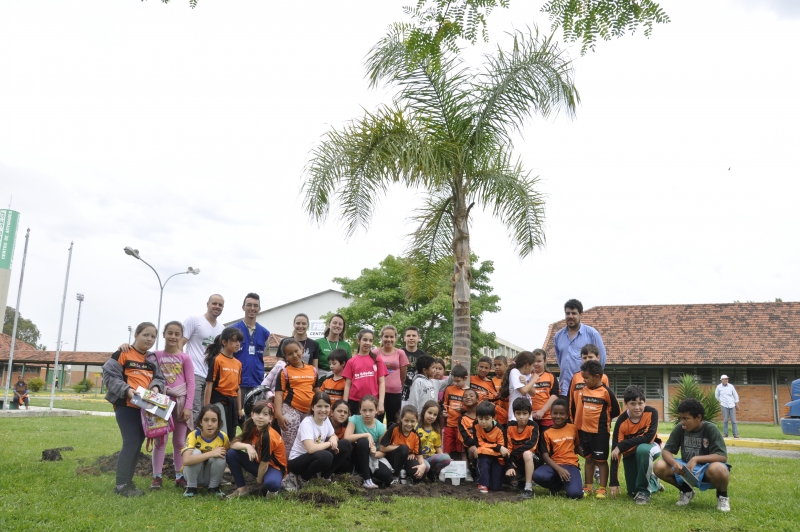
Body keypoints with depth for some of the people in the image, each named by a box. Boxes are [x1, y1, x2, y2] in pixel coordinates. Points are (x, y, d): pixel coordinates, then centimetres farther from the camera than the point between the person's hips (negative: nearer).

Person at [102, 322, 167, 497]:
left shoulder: (153, 359, 14)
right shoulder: (122, 354, -6)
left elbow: (159, 378, 11)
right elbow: (109, 375, -10)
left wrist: (156, 387, -12)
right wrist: (126, 390, -22)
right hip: (126, 405, -7)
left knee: (138, 444, 11)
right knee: (131, 443, -11)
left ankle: (127, 482, 21)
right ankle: (121, 484, -3)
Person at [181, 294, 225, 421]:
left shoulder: (222, 329, 15)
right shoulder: (193, 320, -1)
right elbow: (179, 344, -4)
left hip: (212, 376, 6)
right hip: (194, 374, -6)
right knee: (194, 411, -9)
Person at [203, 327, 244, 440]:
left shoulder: (238, 363, 11)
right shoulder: (217, 360, -8)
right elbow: (209, 385, -10)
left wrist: (239, 408, 14)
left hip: (232, 402, 7)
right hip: (219, 401, -7)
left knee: (231, 436, 12)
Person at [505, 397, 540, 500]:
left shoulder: (533, 426, -13)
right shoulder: (510, 426, -5)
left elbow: (532, 444, -28)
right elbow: (508, 447, -8)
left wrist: (513, 454, -28)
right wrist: (509, 466, -19)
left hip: (531, 459, -3)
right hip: (516, 460, 3)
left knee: (527, 453, -37)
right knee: (508, 476, -27)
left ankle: (529, 488, -29)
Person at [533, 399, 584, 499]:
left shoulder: (573, 428, 7)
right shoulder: (546, 433, 1)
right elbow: (545, 456, -6)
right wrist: (559, 469, -21)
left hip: (571, 465, 0)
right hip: (554, 465, 0)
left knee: (574, 493, -28)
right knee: (537, 475, -33)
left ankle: (566, 484, 10)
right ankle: (558, 485, 0)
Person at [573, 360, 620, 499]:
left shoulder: (606, 391, -13)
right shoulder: (584, 390, 5)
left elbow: (616, 411, -7)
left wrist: (603, 418, 0)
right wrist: (589, 418, 7)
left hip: (601, 432, -6)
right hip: (585, 430, 6)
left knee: (601, 460, 3)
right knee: (589, 459, 14)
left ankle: (602, 489, 12)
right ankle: (588, 487, 23)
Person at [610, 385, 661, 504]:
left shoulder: (652, 413, -24)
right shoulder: (621, 422, -23)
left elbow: (648, 438, -32)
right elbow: (615, 452, -22)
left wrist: (622, 446, -32)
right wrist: (614, 482, -24)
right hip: (630, 454, 2)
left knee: (642, 449, -38)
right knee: (632, 492, -2)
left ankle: (643, 490, -17)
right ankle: (653, 481, 33)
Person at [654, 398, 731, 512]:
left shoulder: (710, 429, -18)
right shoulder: (680, 429, -8)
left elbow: (722, 456, -24)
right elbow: (666, 451, -7)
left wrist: (696, 459, -34)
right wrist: (674, 462, -30)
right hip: (685, 469, 4)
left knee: (718, 469, -39)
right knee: (659, 467, -20)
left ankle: (722, 496, -2)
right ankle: (686, 490, 10)